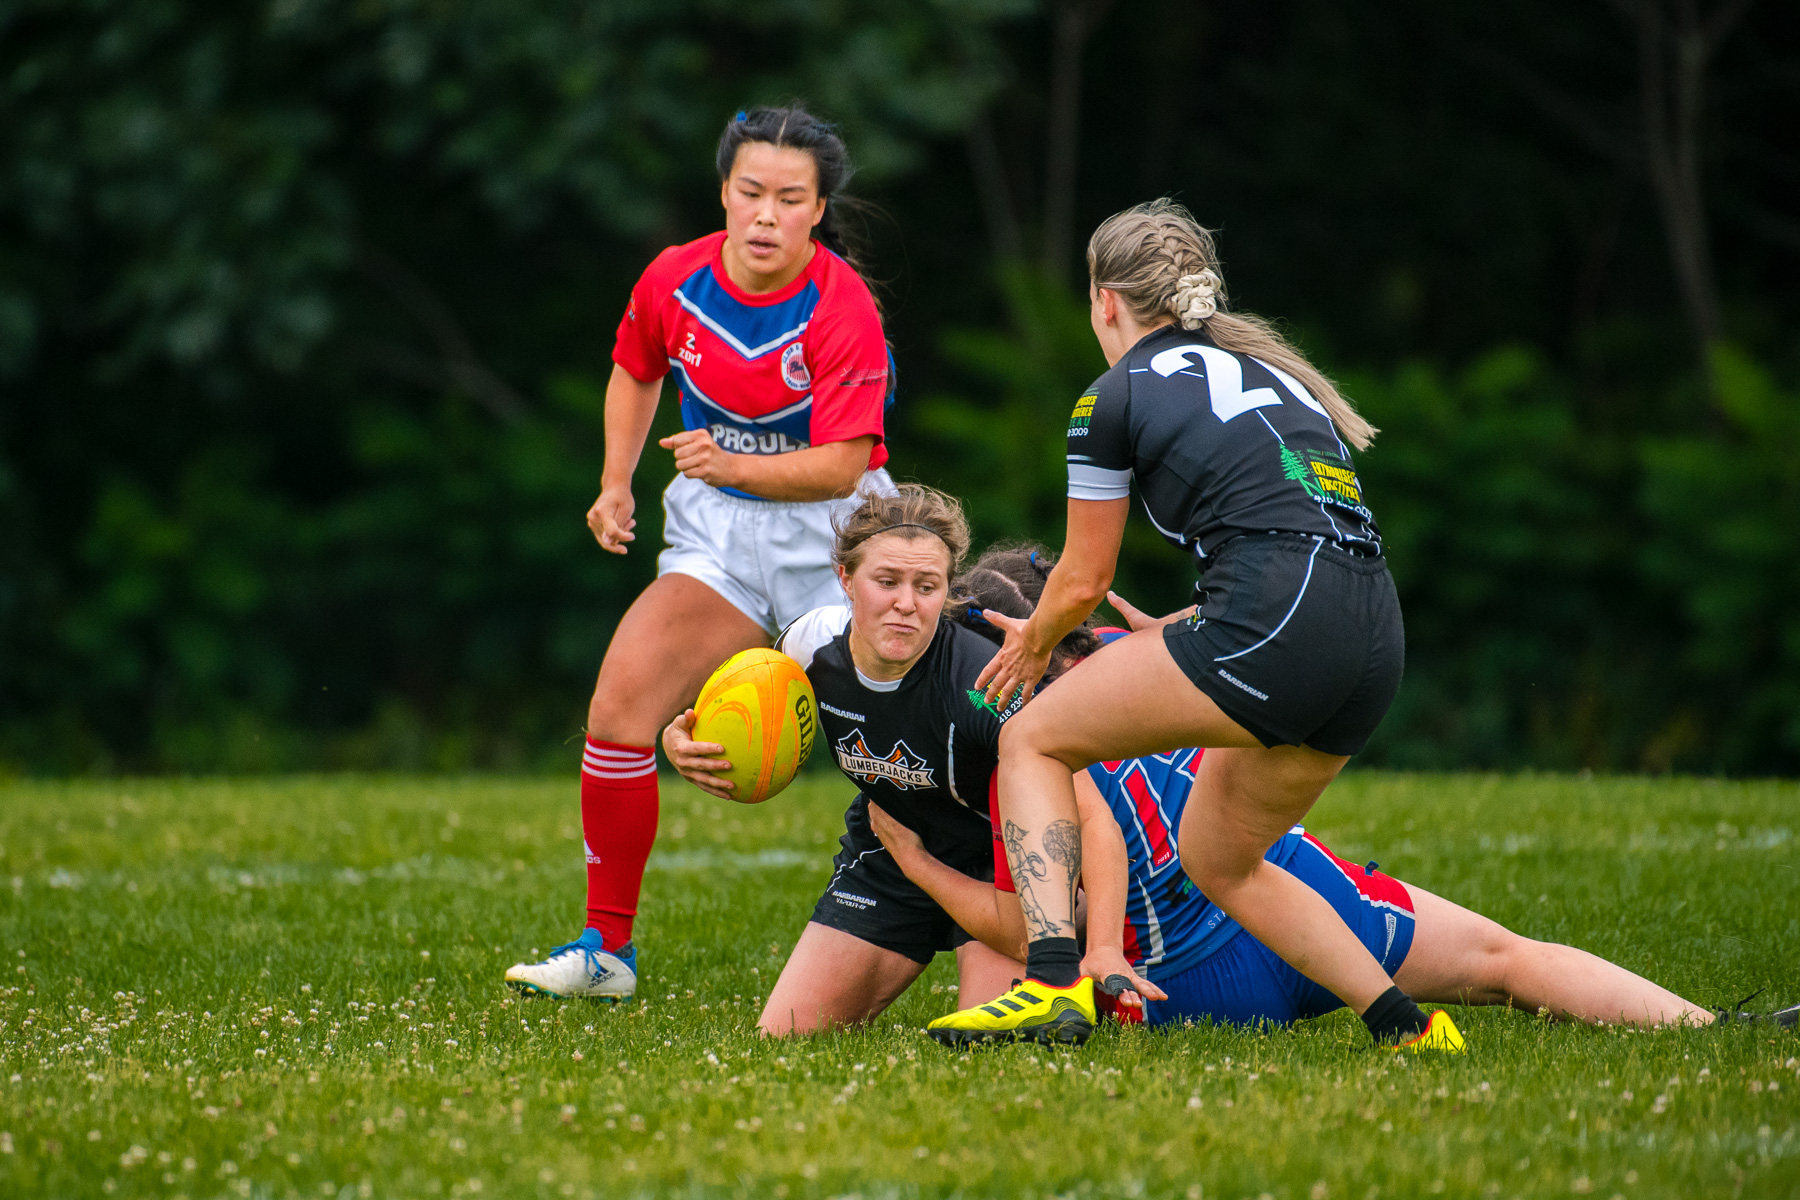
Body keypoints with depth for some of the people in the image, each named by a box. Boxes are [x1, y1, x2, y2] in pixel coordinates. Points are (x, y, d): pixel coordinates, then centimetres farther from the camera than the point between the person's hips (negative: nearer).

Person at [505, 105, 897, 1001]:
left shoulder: (842, 309, -19)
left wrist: (737, 466, -37)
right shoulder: (676, 280, -5)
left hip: (830, 535, -3)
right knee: (619, 707, -14)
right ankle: (607, 950, -3)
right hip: (715, 536, 3)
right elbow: (635, 372, 17)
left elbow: (842, 465, -23)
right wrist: (616, 485, 8)